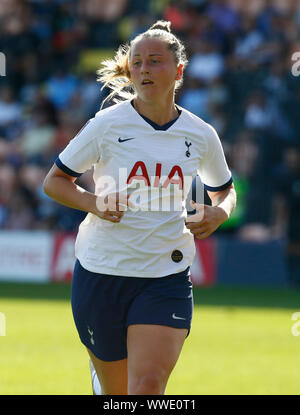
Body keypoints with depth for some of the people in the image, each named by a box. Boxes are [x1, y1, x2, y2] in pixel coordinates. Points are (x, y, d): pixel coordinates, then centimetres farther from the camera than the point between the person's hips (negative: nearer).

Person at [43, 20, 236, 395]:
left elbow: (225, 190, 21)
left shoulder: (201, 135, 2)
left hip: (167, 277, 1)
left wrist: (218, 213, -2)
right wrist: (94, 203, -16)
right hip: (100, 274, -1)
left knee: (148, 385, -17)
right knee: (117, 392, 8)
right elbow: (54, 181, 3)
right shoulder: (108, 124, -5)